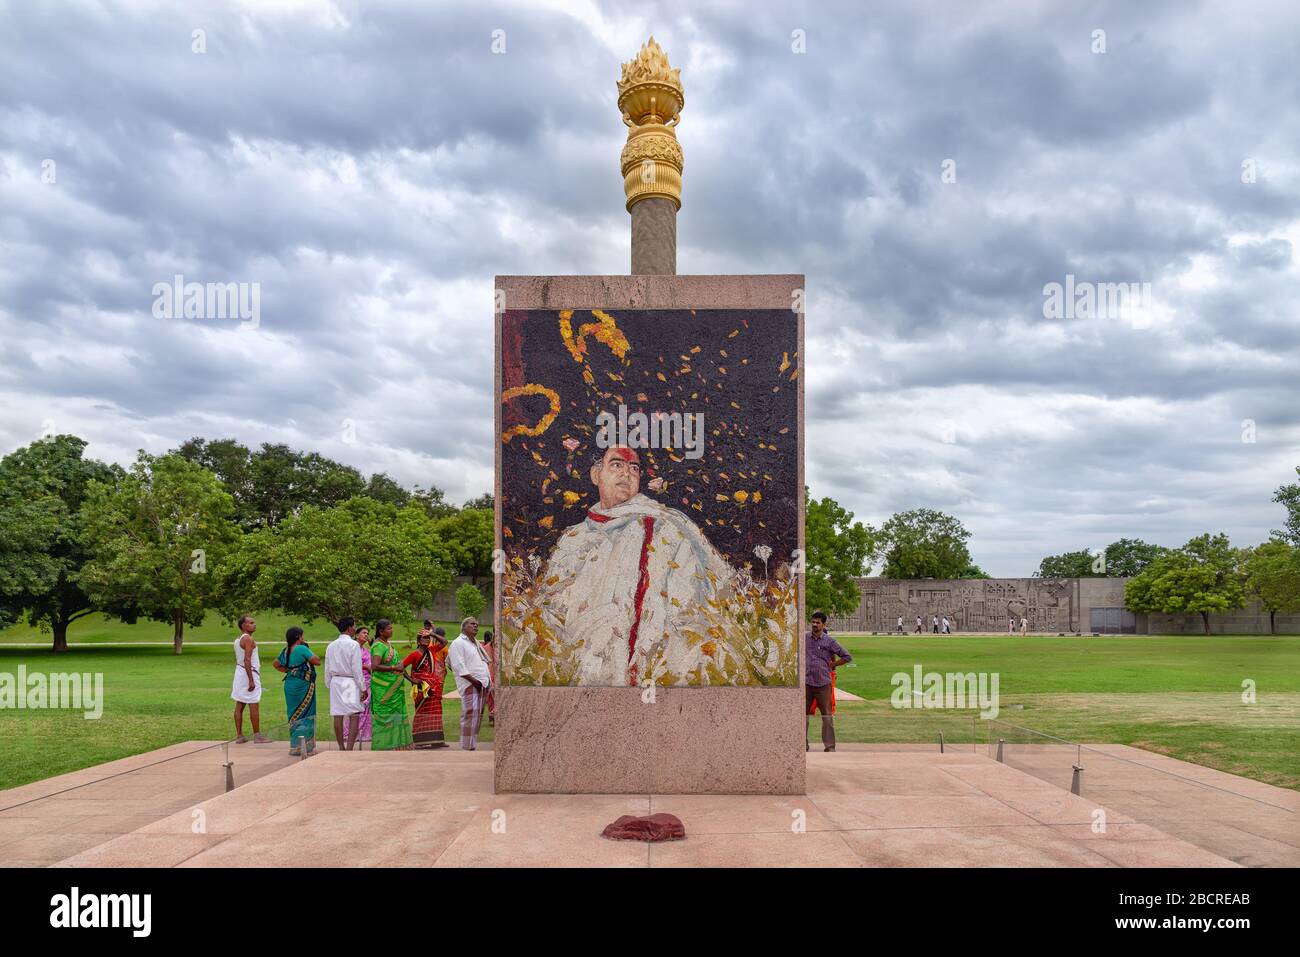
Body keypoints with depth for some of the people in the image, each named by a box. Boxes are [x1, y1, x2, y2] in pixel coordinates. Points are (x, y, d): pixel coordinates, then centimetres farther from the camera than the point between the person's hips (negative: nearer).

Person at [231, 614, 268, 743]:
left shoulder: (238, 640, 15)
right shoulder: (248, 639, -15)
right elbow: (247, 660, -22)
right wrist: (251, 680, -24)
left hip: (239, 672, 9)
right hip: (249, 673, -9)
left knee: (239, 704, 8)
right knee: (253, 705, -5)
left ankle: (239, 735, 11)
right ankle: (257, 736, -1)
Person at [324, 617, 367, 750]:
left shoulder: (331, 646, 8)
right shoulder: (353, 645, -10)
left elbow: (327, 669, 12)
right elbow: (357, 669, -11)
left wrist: (329, 685, 21)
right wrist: (363, 688, -7)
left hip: (335, 682, 6)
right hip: (350, 682, -6)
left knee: (338, 716, 10)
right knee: (354, 716, -5)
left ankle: (341, 747, 19)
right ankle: (349, 749, -13)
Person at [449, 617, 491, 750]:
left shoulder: (475, 643, 23)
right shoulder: (458, 643, -7)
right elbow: (459, 667, -16)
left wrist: (488, 681, 15)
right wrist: (474, 680, -19)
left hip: (482, 685, 9)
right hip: (469, 685, -9)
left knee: (478, 716, 10)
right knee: (470, 716, -12)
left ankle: (472, 746, 16)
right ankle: (466, 748, -8)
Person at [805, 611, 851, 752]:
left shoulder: (829, 641, 1)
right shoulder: (804, 637, 5)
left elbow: (847, 657, 7)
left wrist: (832, 664, 5)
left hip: (823, 683, -2)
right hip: (806, 682, 2)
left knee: (827, 715, 1)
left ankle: (829, 746, 6)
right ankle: (803, 745, 14)